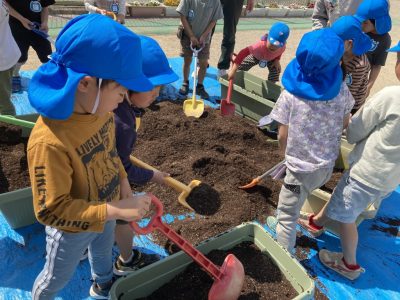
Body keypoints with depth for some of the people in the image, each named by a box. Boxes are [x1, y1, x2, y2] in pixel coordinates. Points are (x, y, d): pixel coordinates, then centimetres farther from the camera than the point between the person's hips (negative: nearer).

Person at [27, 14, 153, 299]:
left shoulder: (101, 108, -17)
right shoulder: (49, 142, -40)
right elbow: (51, 210, -34)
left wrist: (122, 180, -9)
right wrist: (115, 211, -37)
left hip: (106, 213, 7)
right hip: (72, 231, -6)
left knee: (103, 253, 35)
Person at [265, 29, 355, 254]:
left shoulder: (291, 93, -20)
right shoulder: (342, 90, -8)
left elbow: (283, 136, -14)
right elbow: (344, 124, 6)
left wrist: (287, 153, 7)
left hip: (302, 166, -5)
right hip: (328, 164, 5)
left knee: (287, 214, 12)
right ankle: (284, 224, 53)